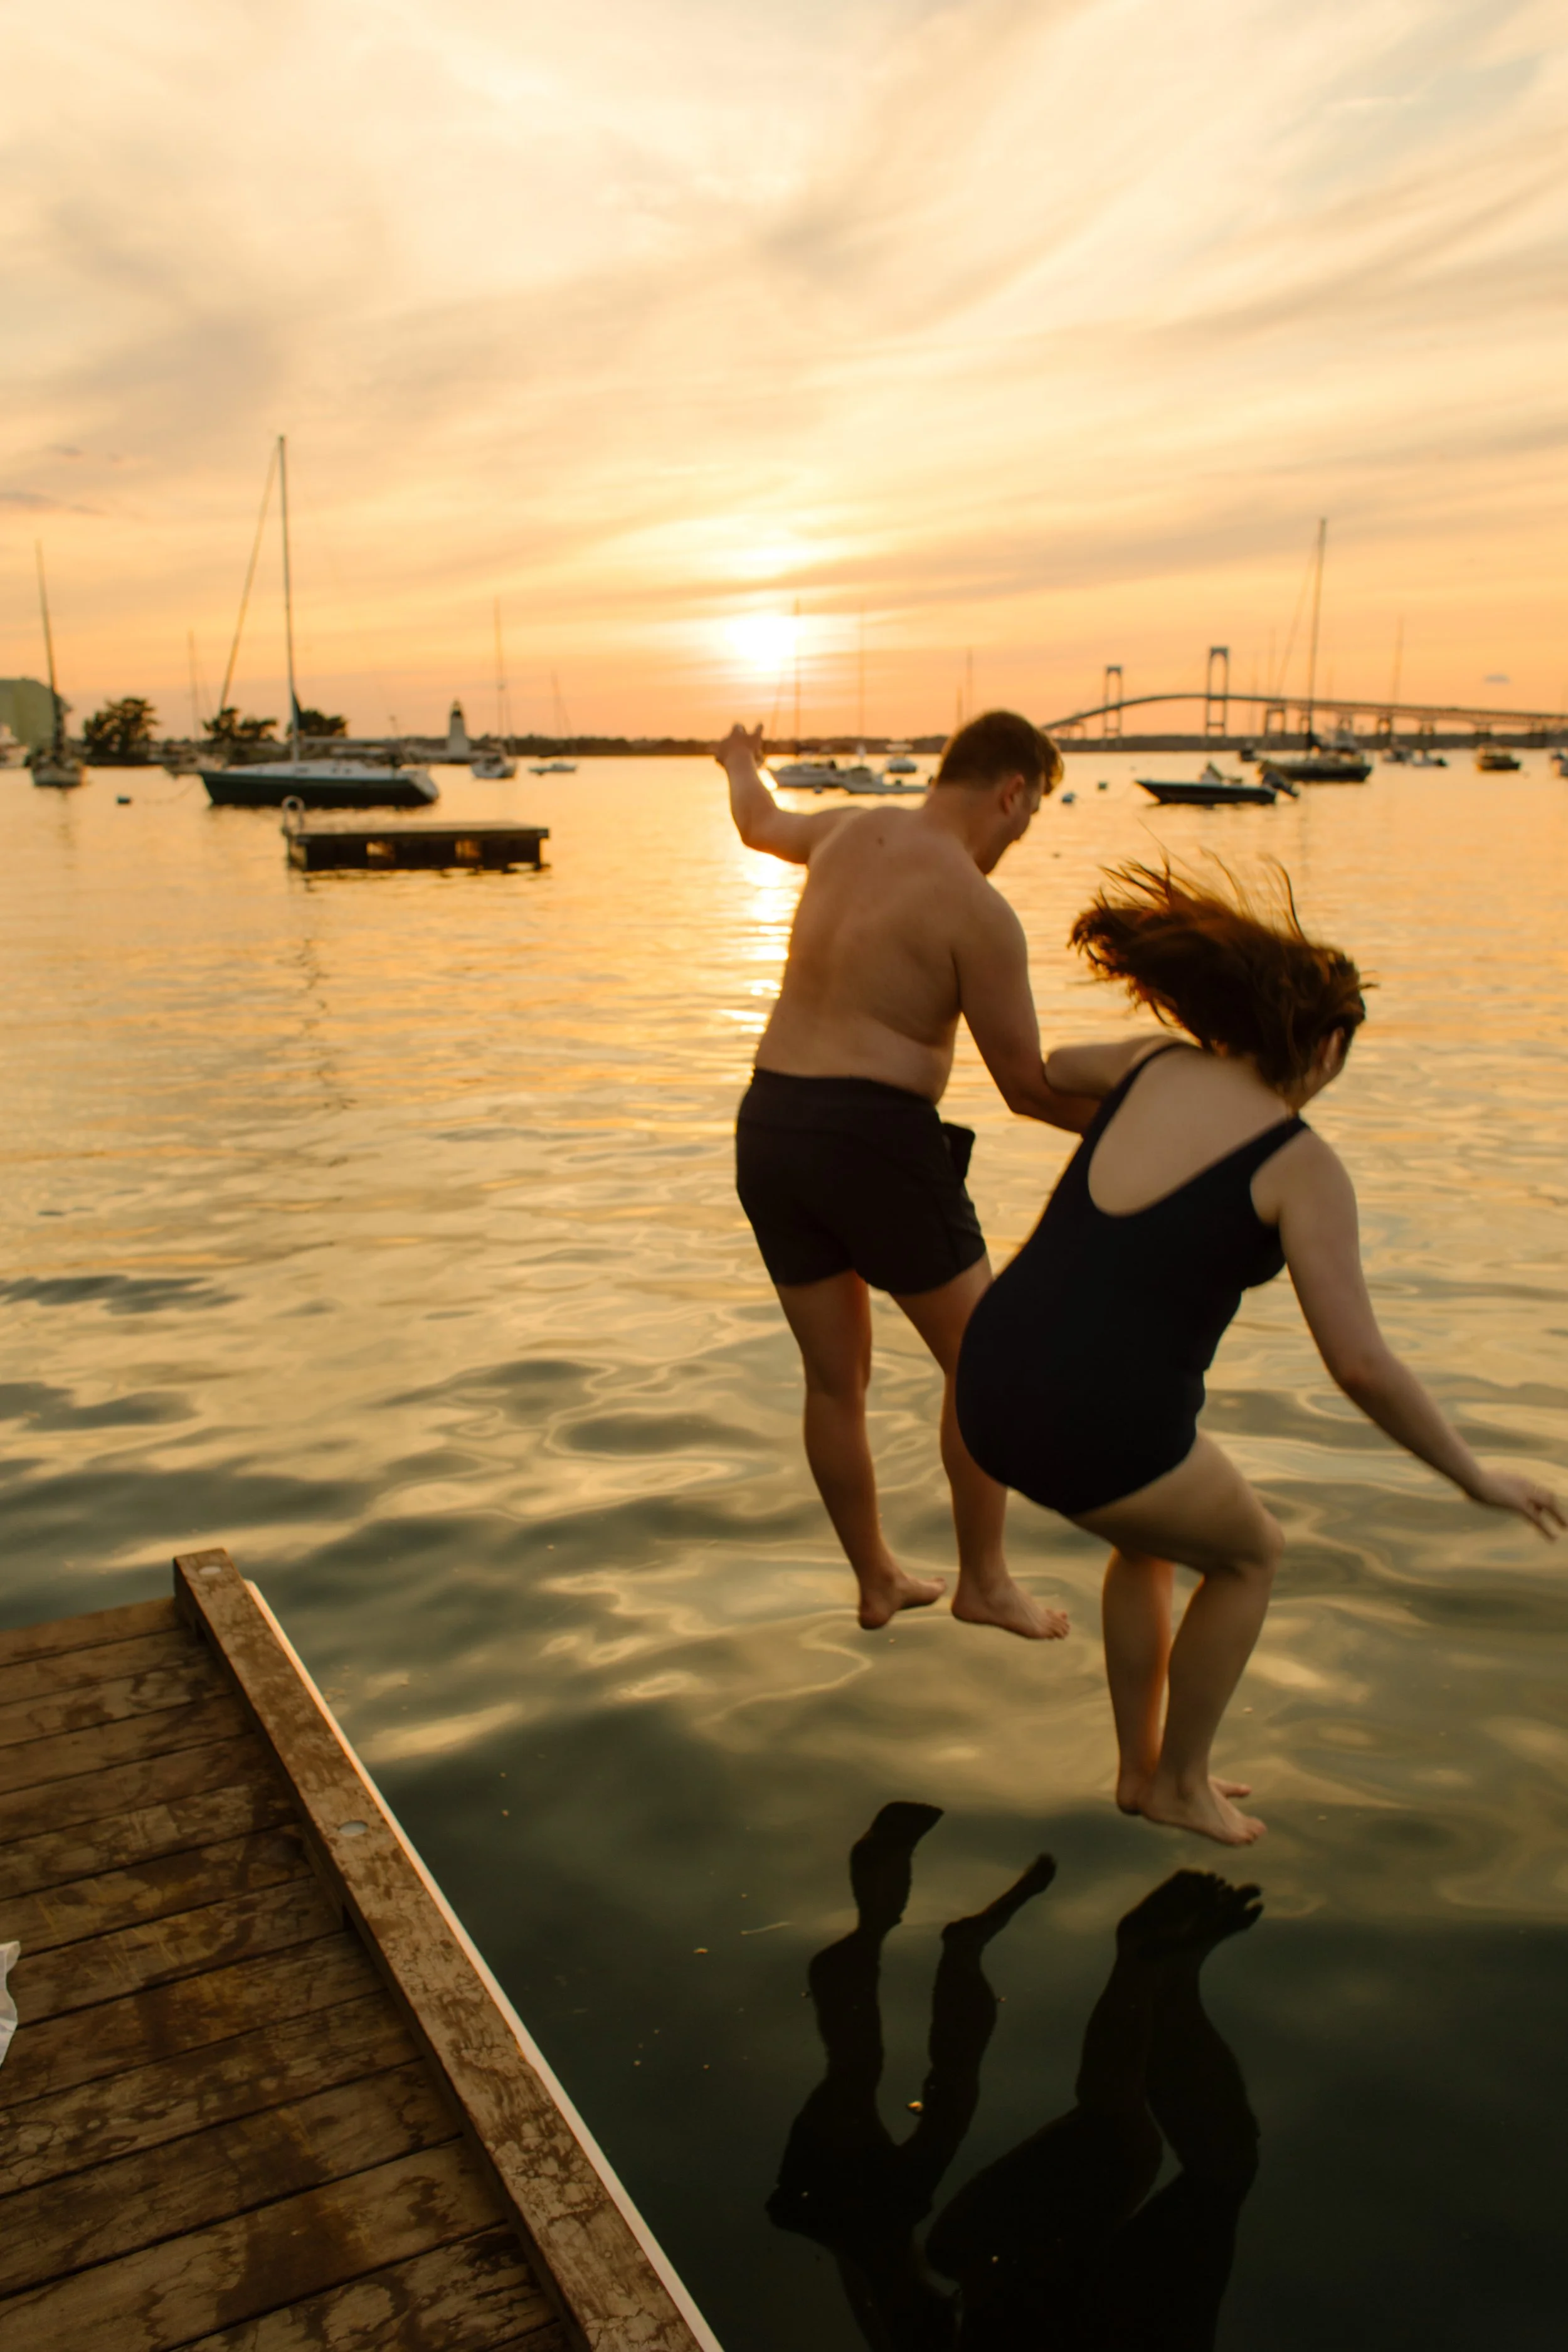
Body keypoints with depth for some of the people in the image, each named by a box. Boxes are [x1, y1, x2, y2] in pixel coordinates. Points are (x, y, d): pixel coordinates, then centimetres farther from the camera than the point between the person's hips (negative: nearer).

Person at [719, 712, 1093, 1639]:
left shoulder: (854, 831, 10)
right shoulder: (979, 911, -11)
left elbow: (761, 823, 34)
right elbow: (1029, 1084, -8)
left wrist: (742, 765, 58)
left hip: (770, 1126, 8)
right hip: (875, 1139, -8)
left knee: (835, 1379, 17)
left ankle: (877, 1580, 32)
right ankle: (985, 1581, 22)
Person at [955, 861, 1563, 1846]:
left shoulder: (1160, 1064, 9)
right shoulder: (1303, 1163, -7)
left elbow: (1054, 1068, 33)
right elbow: (1361, 1364, -12)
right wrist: (1476, 1476, 2)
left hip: (991, 1388, 7)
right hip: (1100, 1433, -6)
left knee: (1155, 1529, 35)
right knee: (1250, 1552, 26)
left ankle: (1141, 1767, 45)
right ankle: (1180, 1782, 39)